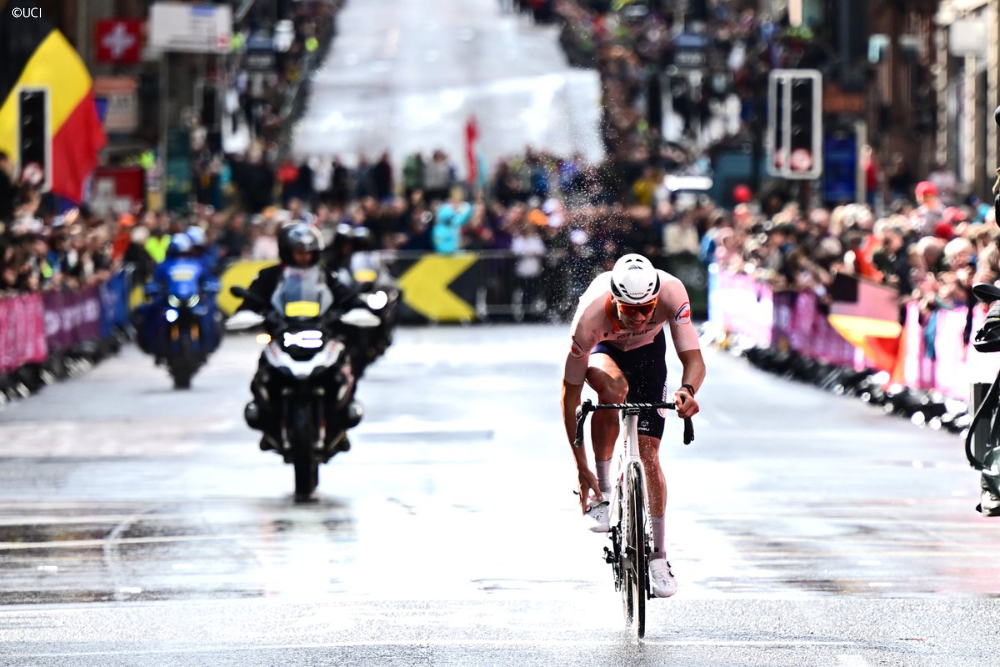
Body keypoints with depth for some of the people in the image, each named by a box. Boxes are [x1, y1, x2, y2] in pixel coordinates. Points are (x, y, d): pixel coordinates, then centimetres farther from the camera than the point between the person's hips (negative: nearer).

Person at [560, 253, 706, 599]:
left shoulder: (671, 292, -38)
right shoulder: (591, 315, -40)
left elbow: (693, 358, -36)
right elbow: (570, 393, -32)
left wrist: (687, 390, -60)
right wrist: (581, 467, -31)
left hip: (647, 350, 1)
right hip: (602, 349, -1)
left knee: (648, 453, -8)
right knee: (614, 388, -36)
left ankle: (657, 557, 2)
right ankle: (602, 491, -19)